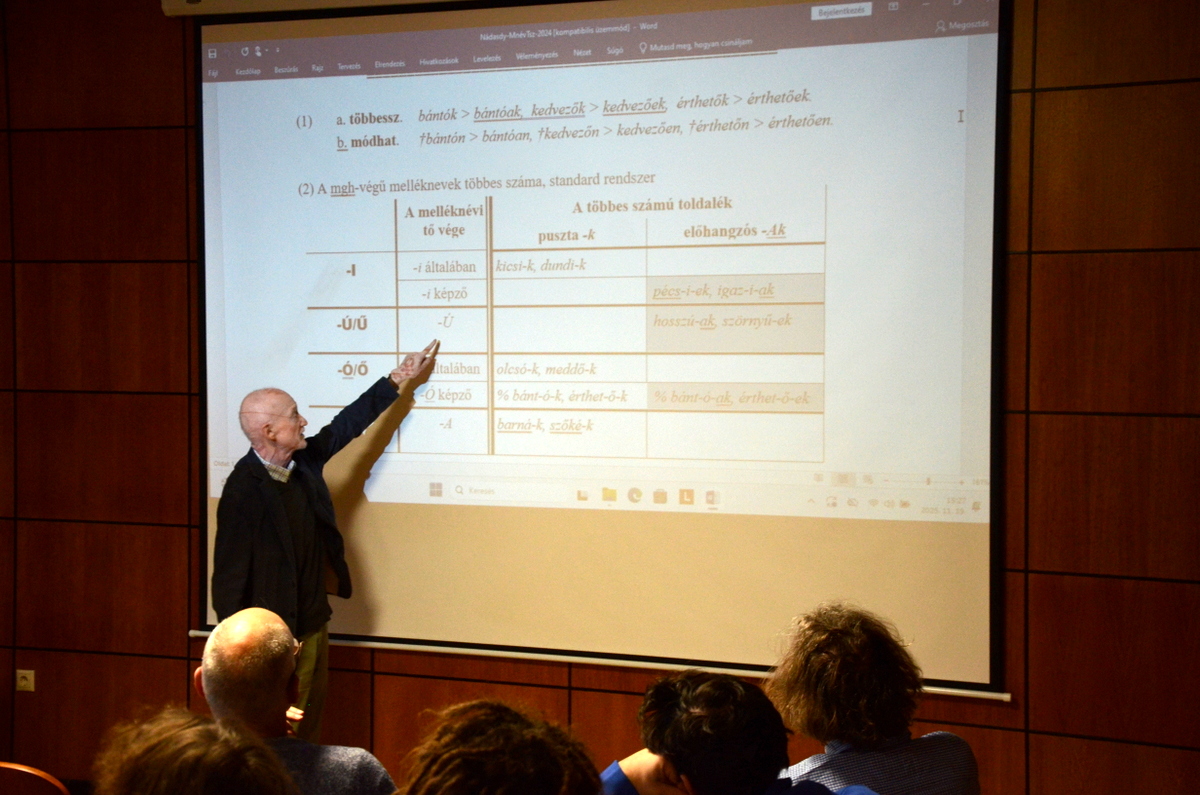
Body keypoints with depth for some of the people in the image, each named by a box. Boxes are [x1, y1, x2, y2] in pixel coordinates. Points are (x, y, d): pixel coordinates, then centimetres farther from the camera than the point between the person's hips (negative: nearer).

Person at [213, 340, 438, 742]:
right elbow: (230, 575, -20)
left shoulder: (304, 462, 0)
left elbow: (344, 426, 16)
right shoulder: (244, 489, -22)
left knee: (309, 734, 18)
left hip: (314, 626, 8)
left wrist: (397, 381, 20)